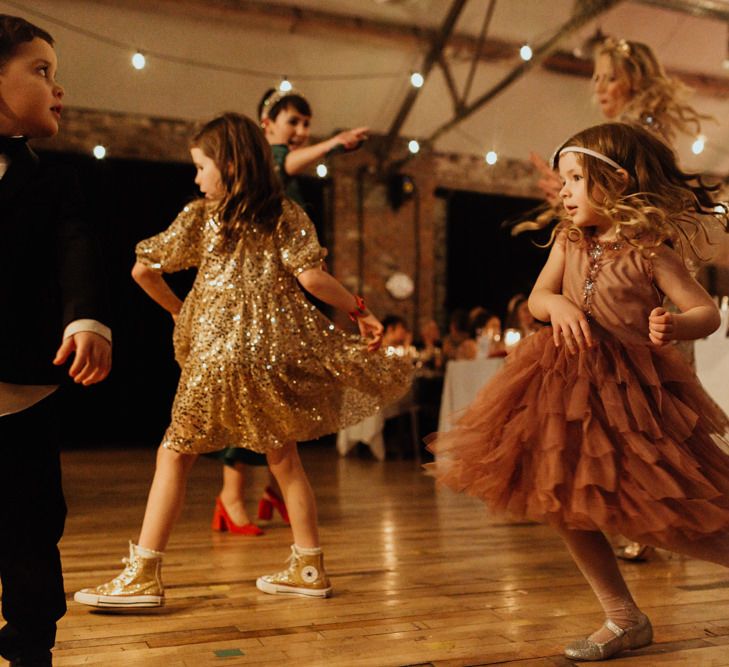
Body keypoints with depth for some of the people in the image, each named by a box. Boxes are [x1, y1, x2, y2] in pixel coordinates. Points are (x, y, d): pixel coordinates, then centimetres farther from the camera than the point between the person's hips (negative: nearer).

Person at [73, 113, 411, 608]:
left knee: (175, 454, 8)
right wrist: (359, 311, 4)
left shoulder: (199, 217, 4)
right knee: (284, 457, 15)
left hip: (215, 352, -2)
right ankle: (309, 568, 20)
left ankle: (144, 575, 5)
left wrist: (177, 308, 22)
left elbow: (143, 270, 6)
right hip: (275, 350, 3)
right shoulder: (286, 215, 5)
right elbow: (310, 276, -7)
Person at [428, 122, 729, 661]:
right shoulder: (570, 242, 6)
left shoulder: (651, 250, -9)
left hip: (632, 390, -5)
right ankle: (624, 620, 23)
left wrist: (674, 327, -30)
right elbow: (537, 298, 4)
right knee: (567, 509, 7)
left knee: (672, 523, -3)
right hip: (569, 387, 6)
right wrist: (558, 304, -19)